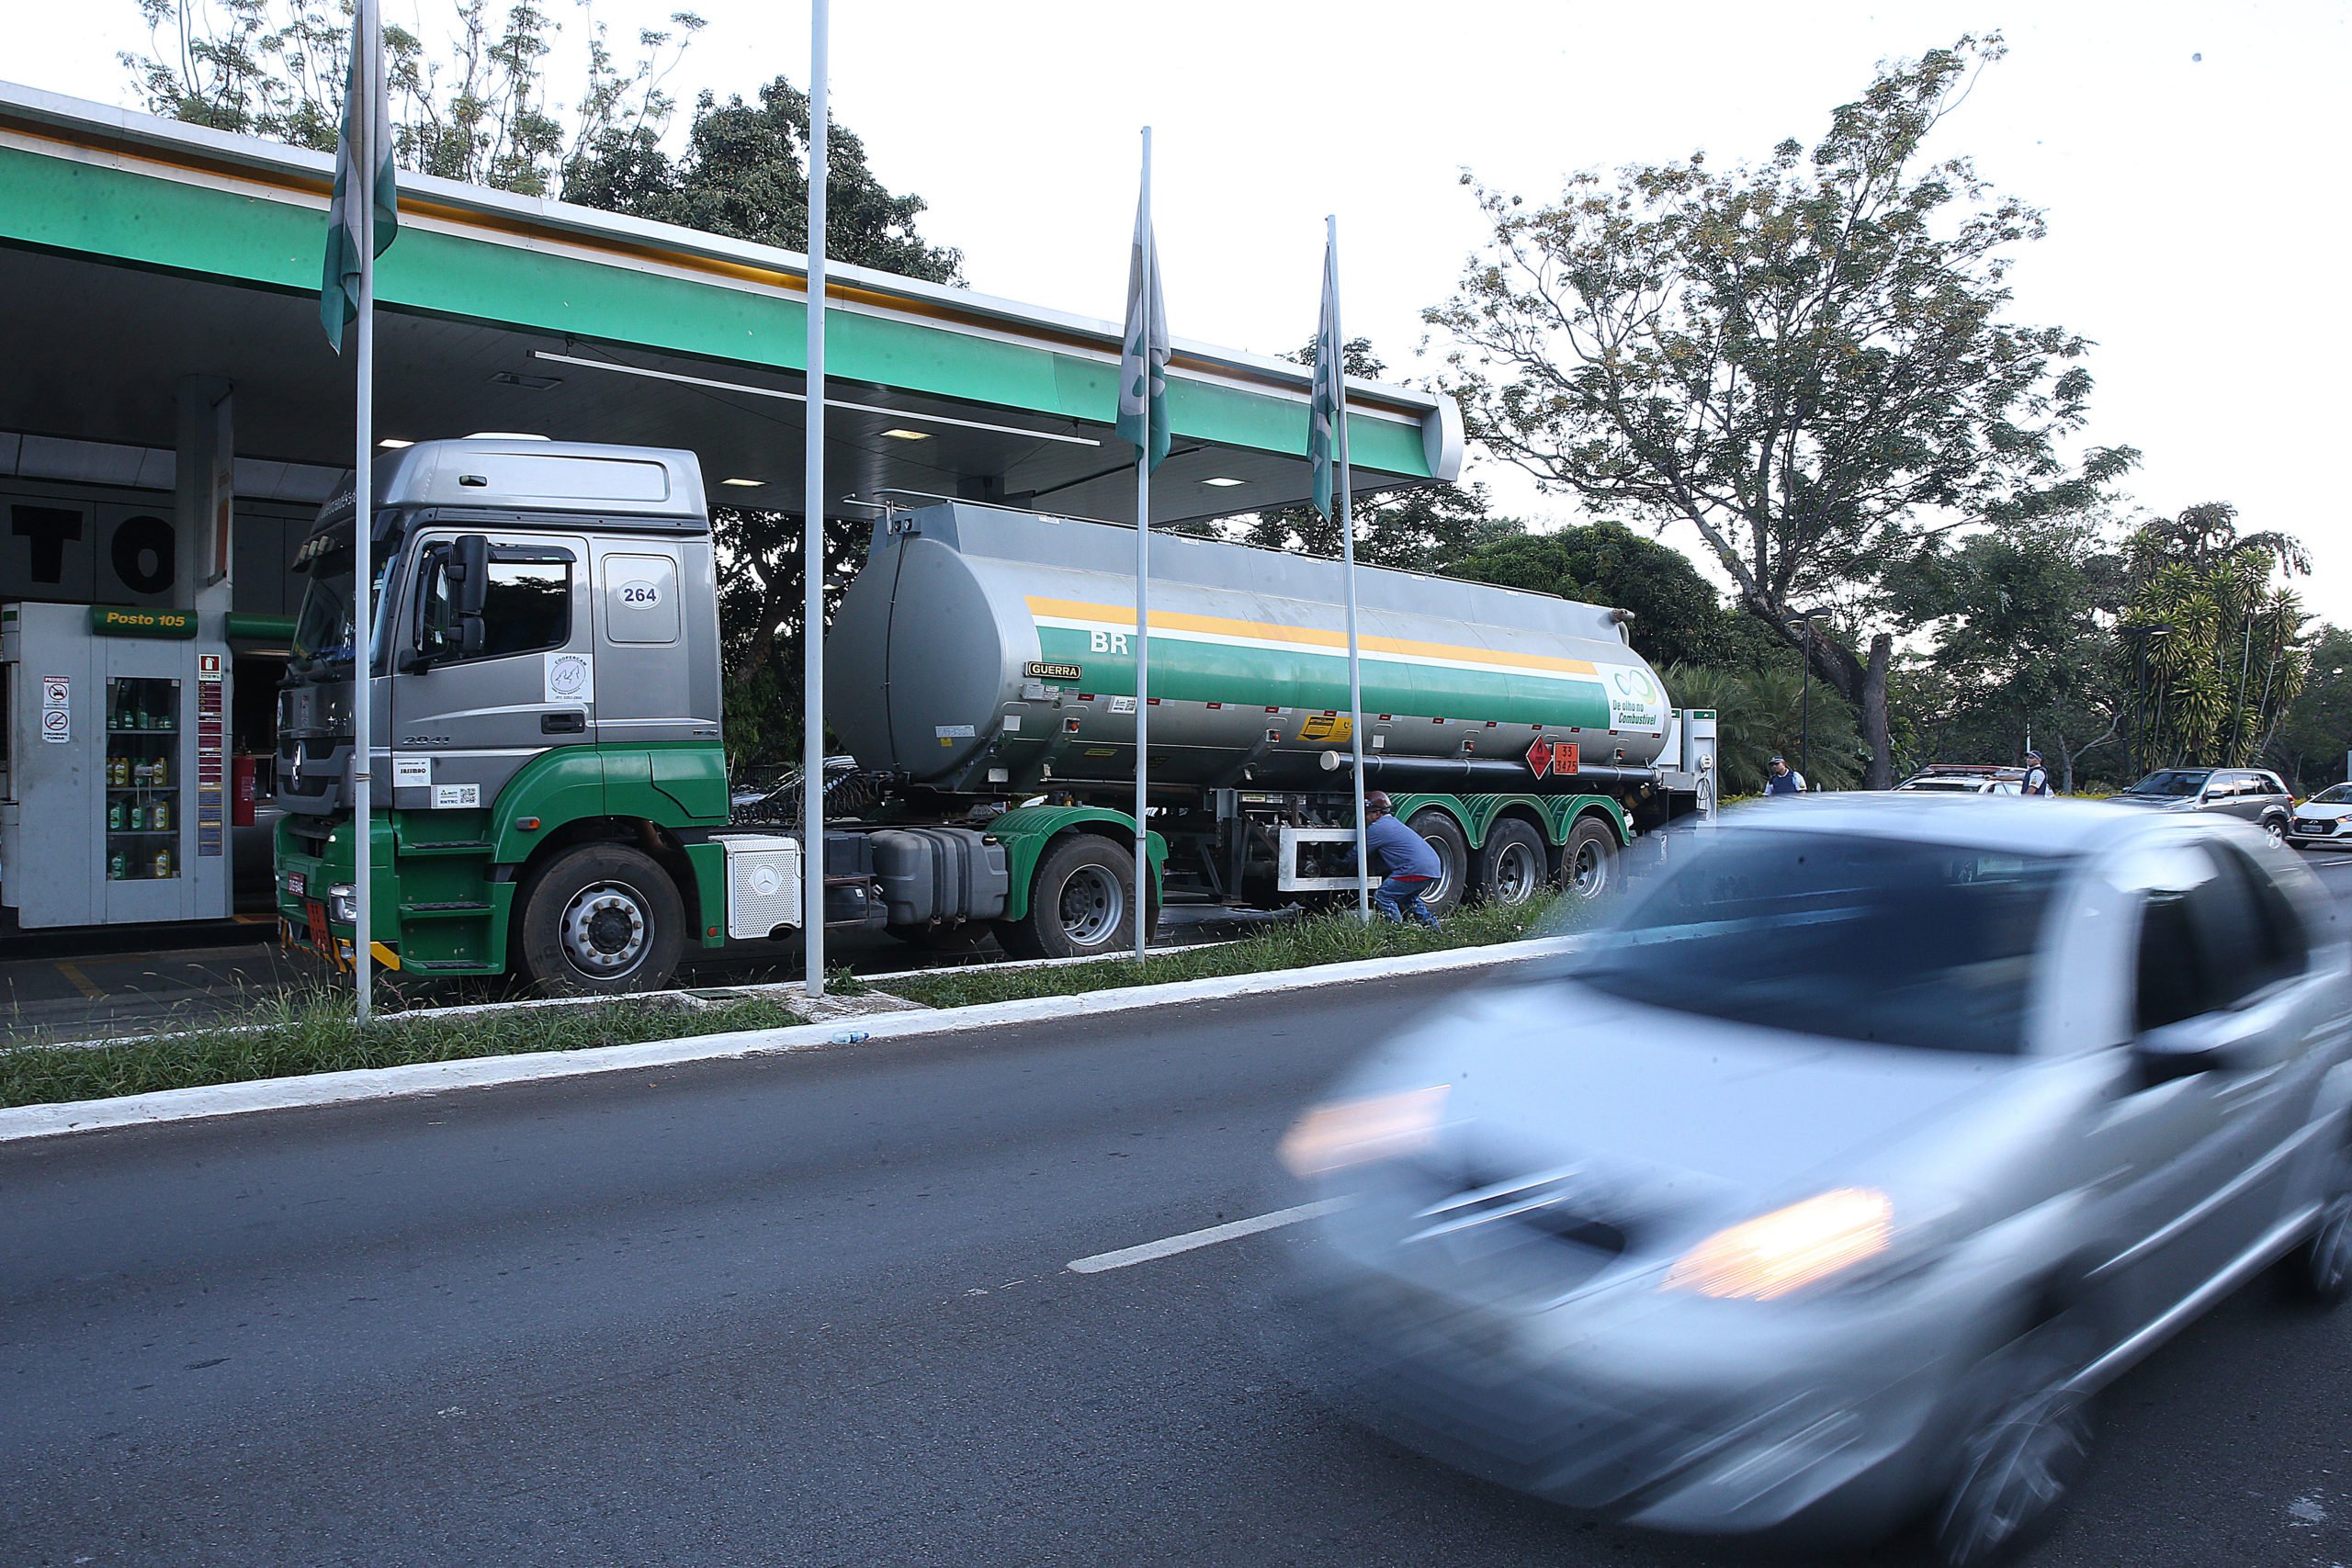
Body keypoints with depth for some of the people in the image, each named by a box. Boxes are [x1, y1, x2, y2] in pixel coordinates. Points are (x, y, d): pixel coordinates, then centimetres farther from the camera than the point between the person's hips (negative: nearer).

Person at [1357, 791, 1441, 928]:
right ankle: (1430, 923, 24)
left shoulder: (1377, 828, -3)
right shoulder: (1392, 822, 25)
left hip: (1415, 869, -9)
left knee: (1382, 896, 0)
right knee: (1407, 896, 30)